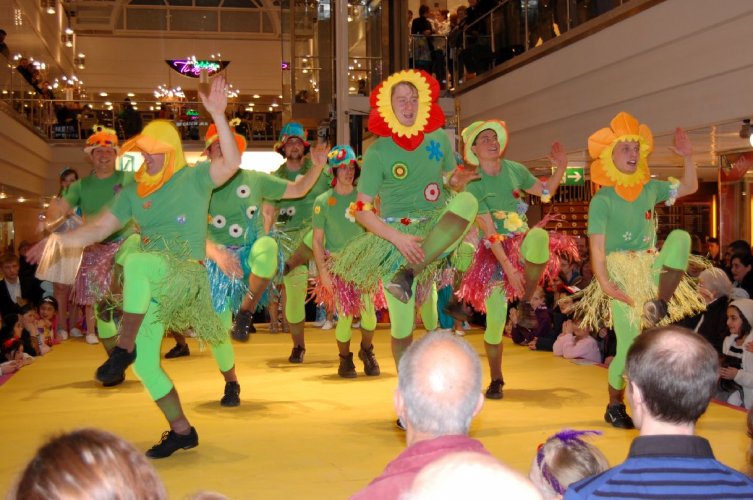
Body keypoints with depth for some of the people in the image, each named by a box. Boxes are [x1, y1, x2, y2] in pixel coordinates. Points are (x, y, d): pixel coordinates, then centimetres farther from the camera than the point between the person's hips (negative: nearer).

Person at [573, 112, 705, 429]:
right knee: (630, 347, -9)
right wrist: (604, 283, -25)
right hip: (621, 274, -4)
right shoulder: (603, 199, -7)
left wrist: (688, 157, 3)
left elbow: (689, 188, 19)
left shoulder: (649, 188, 7)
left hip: (651, 268, 5)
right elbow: (597, 247, -13)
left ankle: (659, 306, -16)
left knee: (680, 237, -26)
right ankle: (614, 406, 16)